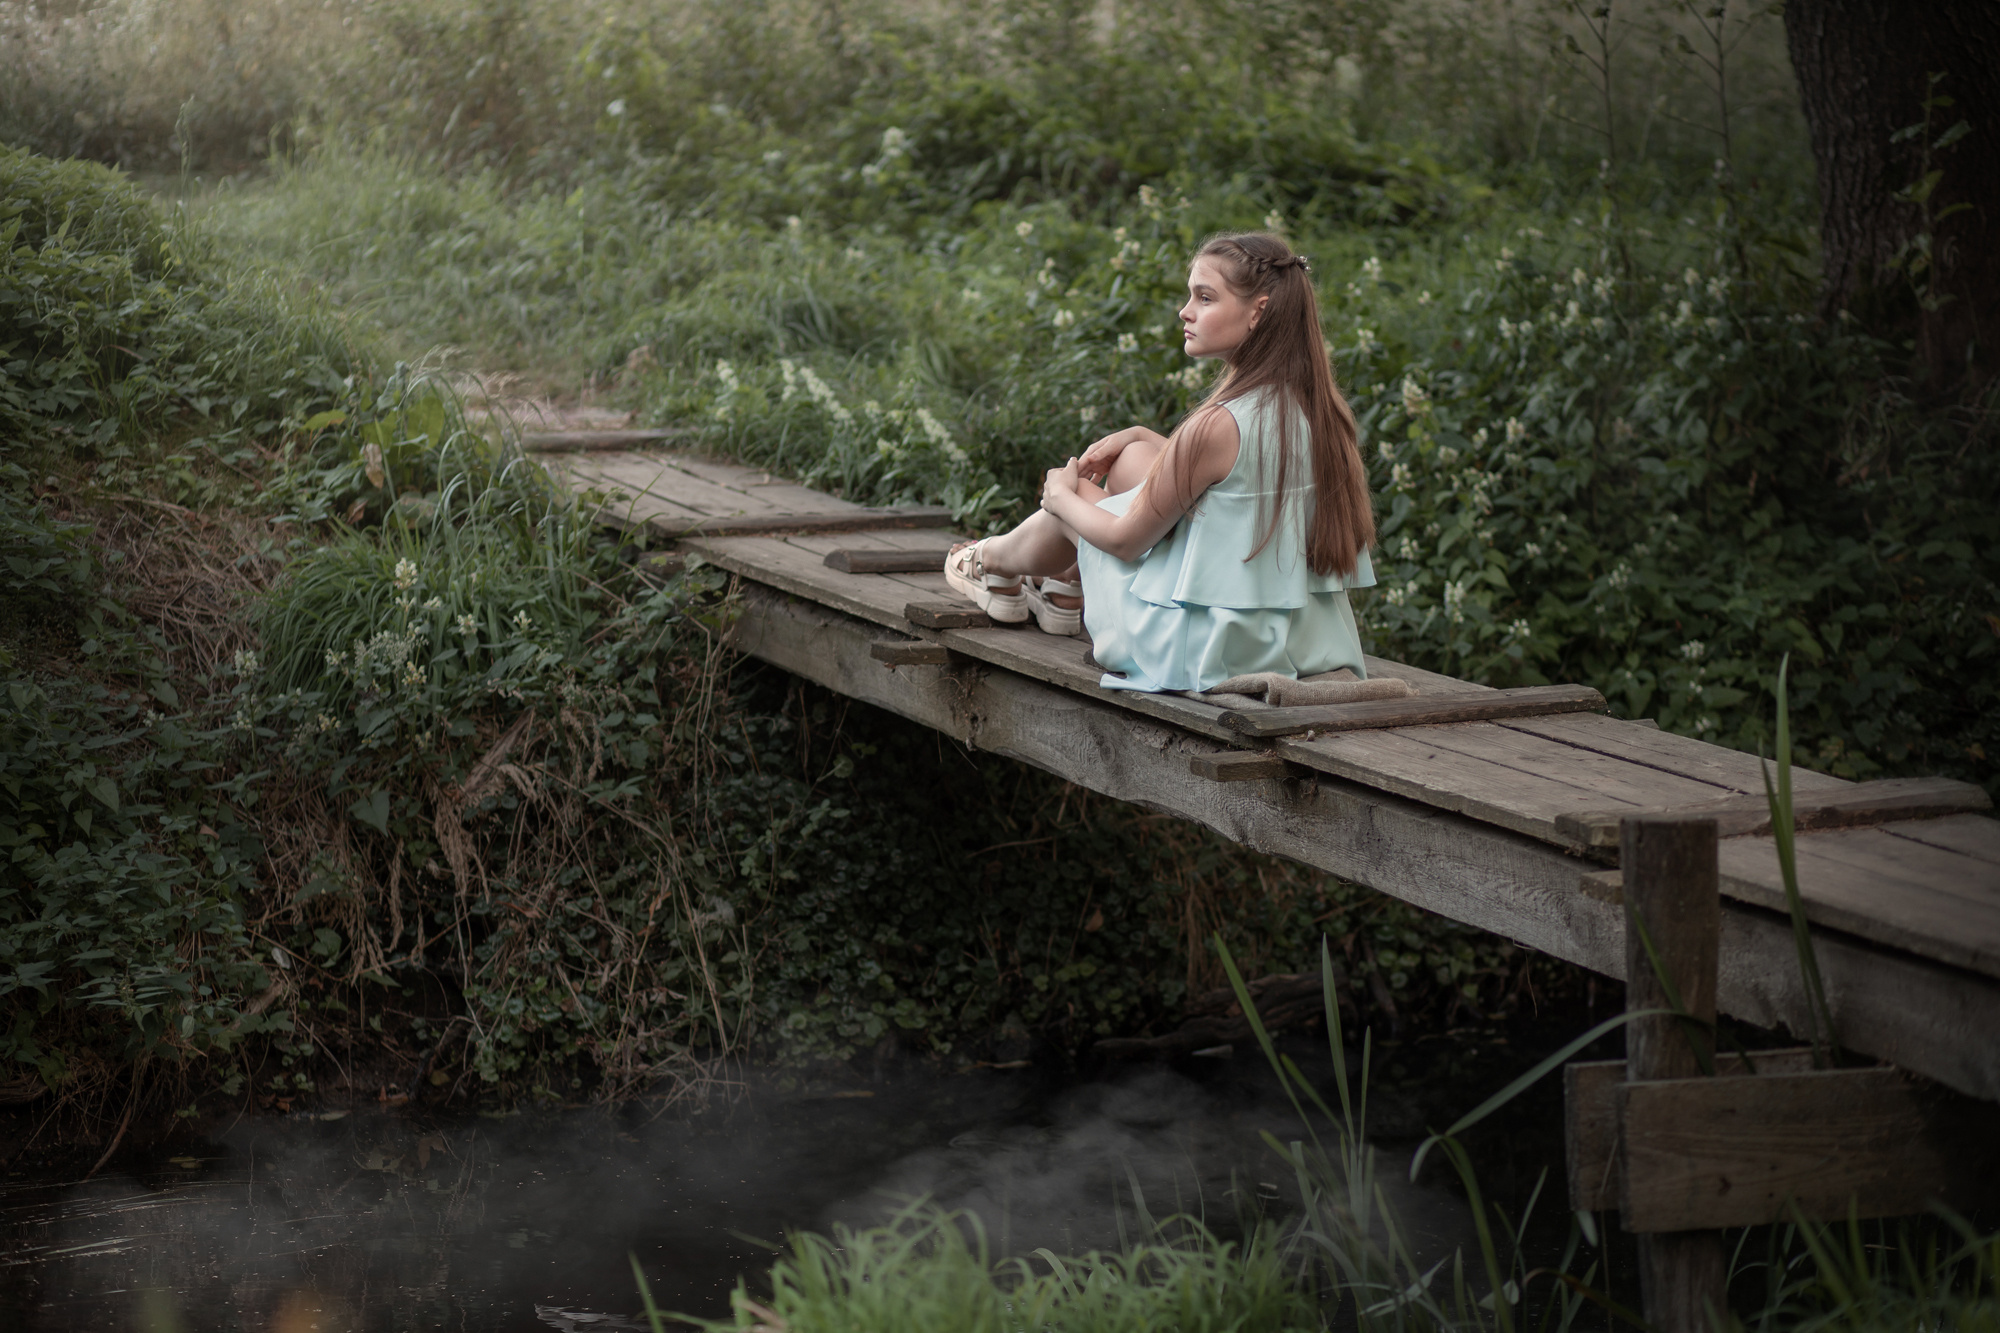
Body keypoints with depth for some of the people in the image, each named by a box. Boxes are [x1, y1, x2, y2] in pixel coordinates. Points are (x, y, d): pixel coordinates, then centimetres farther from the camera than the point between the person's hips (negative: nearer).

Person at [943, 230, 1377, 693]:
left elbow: (1125, 539, -13)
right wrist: (1141, 436, 15)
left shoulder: (1220, 424, -26)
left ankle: (993, 560, 47)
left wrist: (1061, 495, 5)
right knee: (1131, 461, 18)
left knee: (1070, 493, 14)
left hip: (1213, 651, -7)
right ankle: (1068, 586, 42)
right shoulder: (1316, 406, -2)